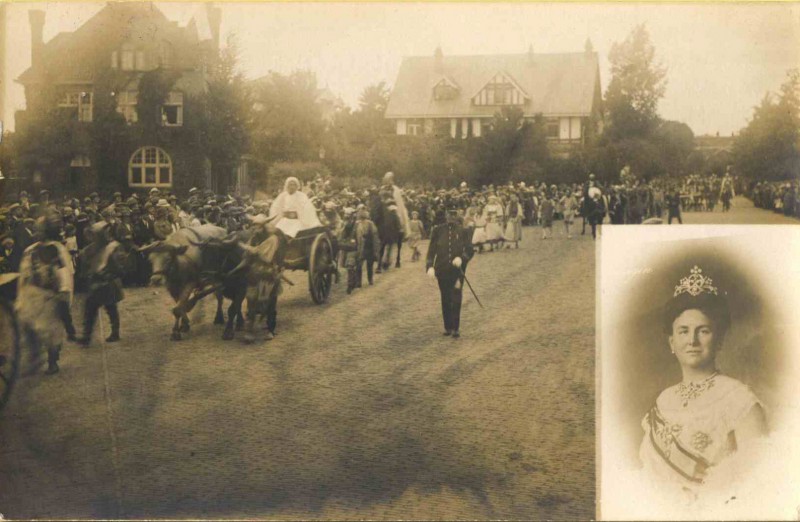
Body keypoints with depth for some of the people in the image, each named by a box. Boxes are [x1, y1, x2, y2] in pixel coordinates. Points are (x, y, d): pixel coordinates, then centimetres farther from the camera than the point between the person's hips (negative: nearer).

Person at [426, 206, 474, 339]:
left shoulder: (463, 231, 1)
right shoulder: (438, 230, 2)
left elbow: (469, 251, 1)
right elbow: (431, 249, 2)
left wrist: (461, 258, -19)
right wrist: (430, 266, -11)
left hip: (458, 270, -1)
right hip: (442, 270, 1)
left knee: (456, 299, -6)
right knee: (445, 300, 9)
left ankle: (455, 329, -1)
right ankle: (448, 327, 19)